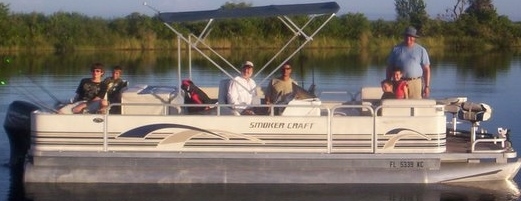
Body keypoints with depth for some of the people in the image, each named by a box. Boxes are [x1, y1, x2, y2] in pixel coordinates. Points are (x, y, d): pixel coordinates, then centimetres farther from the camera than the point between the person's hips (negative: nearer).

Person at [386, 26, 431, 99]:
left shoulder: (421, 50, 7)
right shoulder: (396, 49, 11)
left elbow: (426, 69, 5)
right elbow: (390, 67, 13)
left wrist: (427, 86, -2)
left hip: (415, 84, -1)